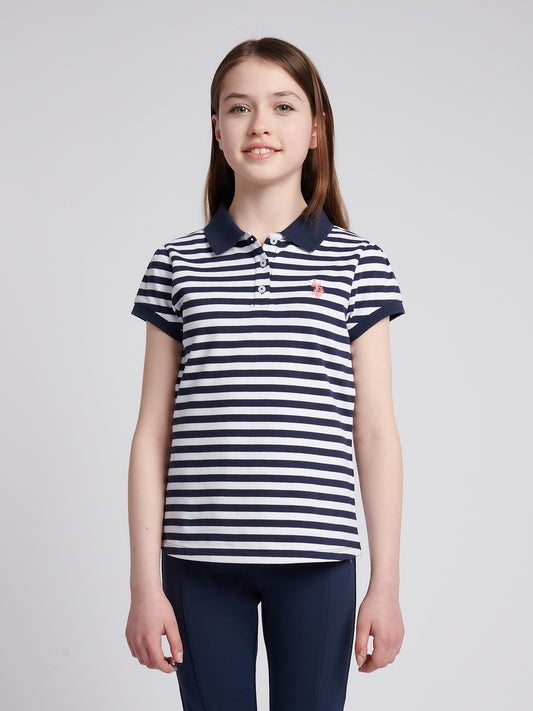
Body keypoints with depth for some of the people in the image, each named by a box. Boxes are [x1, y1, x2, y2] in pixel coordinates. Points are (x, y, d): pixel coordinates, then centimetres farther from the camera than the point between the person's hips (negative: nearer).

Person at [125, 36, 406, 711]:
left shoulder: (356, 262, 4)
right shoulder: (178, 263, 5)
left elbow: (375, 432, 3)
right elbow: (153, 432, 5)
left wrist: (387, 583, 1)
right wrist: (146, 583, 1)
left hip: (315, 557, 0)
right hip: (201, 558, 1)